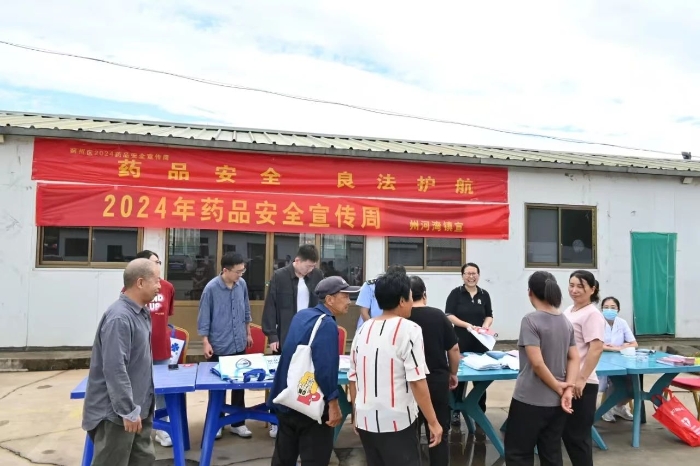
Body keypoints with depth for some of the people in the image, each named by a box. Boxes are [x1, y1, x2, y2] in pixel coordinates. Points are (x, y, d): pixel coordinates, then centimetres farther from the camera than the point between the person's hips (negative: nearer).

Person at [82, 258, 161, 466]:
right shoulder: (119, 318, -25)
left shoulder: (141, 312, 6)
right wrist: (129, 411, -23)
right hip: (116, 412, -9)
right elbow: (115, 369, -27)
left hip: (139, 407, 9)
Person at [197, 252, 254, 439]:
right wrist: (205, 342, -10)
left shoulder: (242, 284, -3)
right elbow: (204, 318, -9)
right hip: (219, 347, -4)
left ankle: (237, 423, 27)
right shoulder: (211, 288, -16)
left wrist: (248, 333, 15)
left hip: (239, 344, 4)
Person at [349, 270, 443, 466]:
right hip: (397, 421, -5)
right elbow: (417, 381, -17)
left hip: (366, 420, 6)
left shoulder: (363, 330, 3)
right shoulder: (409, 329, -13)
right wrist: (433, 422, -9)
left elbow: (353, 379, 8)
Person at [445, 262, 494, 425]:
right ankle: (455, 411, 17)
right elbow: (449, 315, -8)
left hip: (480, 342, 3)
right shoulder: (456, 293, -4)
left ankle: (480, 411, 23)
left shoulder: (484, 294, 6)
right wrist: (467, 325, -19)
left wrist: (485, 326, -9)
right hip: (461, 341, -3)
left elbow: (489, 316, 12)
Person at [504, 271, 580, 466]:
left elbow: (537, 363, -21)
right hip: (557, 402, 7)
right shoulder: (566, 322, 6)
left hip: (530, 400, -7)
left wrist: (558, 388, -9)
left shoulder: (531, 320, -16)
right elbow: (574, 358, 4)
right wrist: (568, 389, -5)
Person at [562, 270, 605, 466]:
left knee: (577, 435, 2)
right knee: (567, 433, 16)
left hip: (580, 385, -9)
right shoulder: (569, 310, 12)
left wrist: (581, 379, -22)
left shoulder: (592, 314, -14)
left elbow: (596, 349, -22)